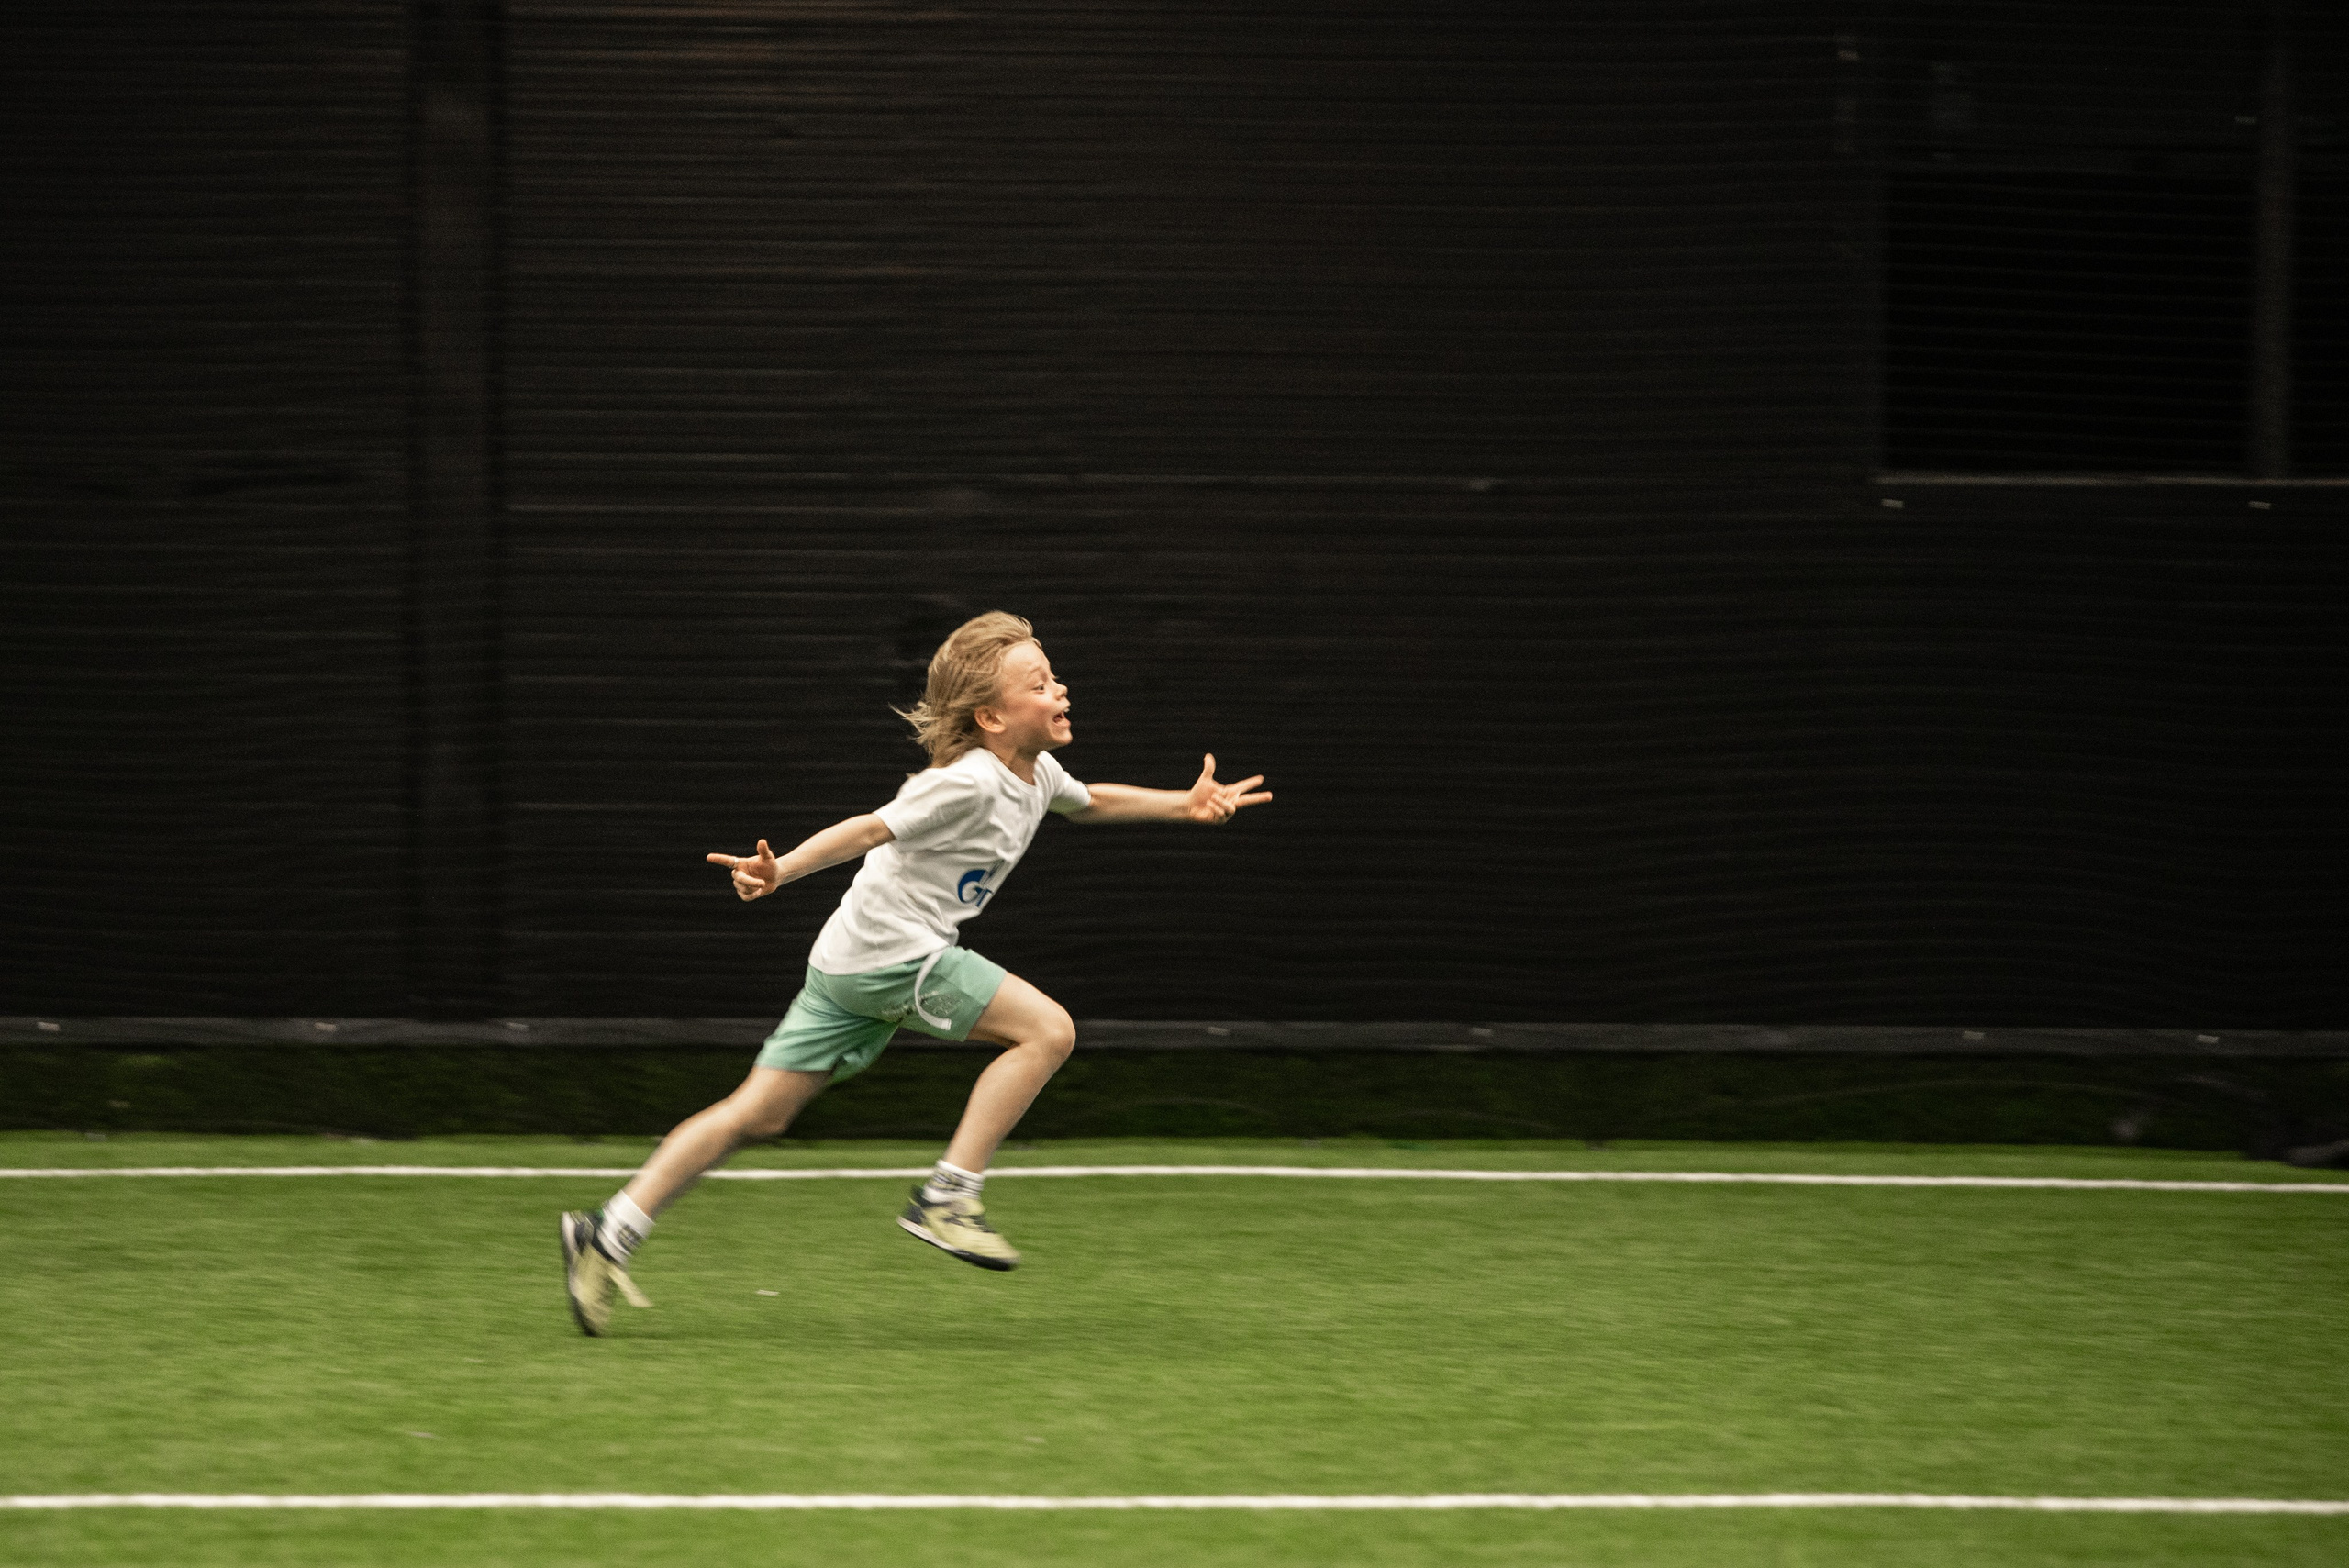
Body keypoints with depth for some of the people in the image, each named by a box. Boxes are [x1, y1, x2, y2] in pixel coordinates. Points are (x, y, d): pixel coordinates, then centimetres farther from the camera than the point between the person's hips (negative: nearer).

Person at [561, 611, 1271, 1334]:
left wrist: (1185, 805, 29)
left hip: (853, 966, 9)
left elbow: (1089, 803, 34)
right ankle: (947, 1198, -9)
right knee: (1048, 1029, -10)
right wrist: (779, 871, -29)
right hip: (891, 952, -9)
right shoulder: (969, 784, -17)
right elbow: (870, 829, -21)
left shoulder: (1037, 774, 12)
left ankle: (610, 1235, 4)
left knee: (758, 1114, 7)